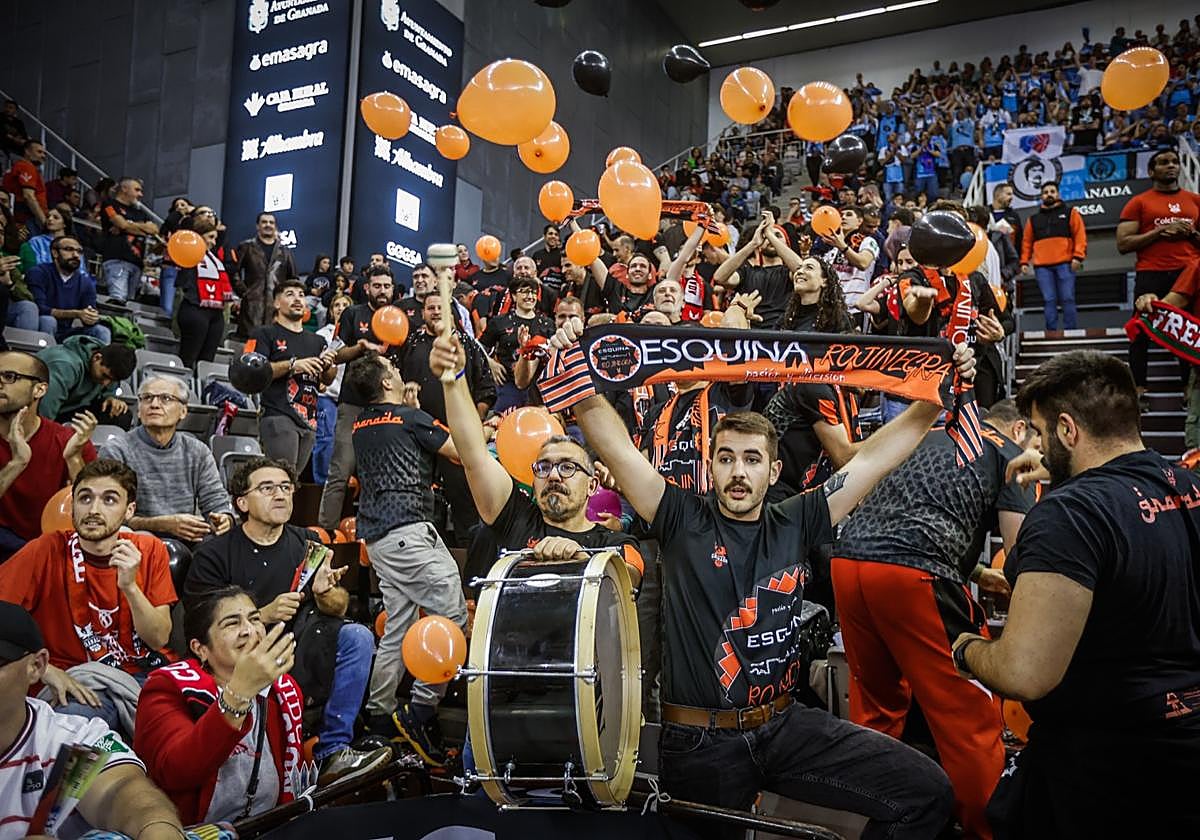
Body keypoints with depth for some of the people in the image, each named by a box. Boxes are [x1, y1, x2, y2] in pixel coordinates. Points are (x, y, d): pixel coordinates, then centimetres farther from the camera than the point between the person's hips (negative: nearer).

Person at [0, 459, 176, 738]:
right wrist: (48, 670, -19)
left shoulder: (149, 550, 1)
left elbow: (159, 639, -2)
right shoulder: (47, 550, -6)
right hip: (79, 683, -3)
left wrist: (130, 586, -17)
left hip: (148, 674, 4)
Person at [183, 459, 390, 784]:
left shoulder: (306, 544, 12)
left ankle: (333, 750, -20)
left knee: (357, 637, -24)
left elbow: (339, 608, 8)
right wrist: (264, 615, -20)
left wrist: (325, 592, -16)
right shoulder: (213, 554, 0)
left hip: (302, 655, 5)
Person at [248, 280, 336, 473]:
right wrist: (293, 364, -15)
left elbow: (328, 380, 19)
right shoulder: (265, 334, 6)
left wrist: (328, 366, -3)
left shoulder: (317, 341, 22)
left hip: (309, 420, 6)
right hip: (278, 416, -6)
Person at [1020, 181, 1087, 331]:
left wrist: (1078, 257, -9)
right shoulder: (1033, 219, 20)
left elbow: (1080, 236, 4)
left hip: (1065, 264, -2)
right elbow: (1027, 241, 17)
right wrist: (1024, 262, 4)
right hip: (1042, 266, 2)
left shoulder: (1070, 213, 13)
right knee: (1049, 301, -1)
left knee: (1067, 299, -4)